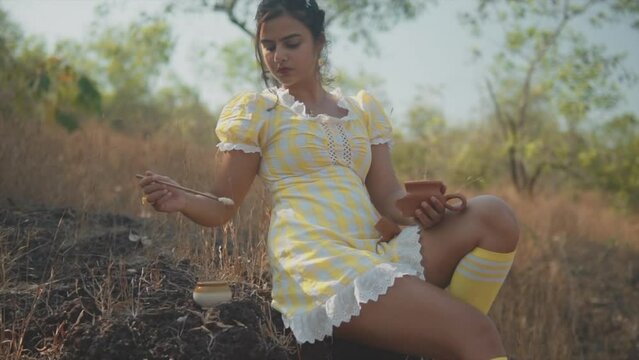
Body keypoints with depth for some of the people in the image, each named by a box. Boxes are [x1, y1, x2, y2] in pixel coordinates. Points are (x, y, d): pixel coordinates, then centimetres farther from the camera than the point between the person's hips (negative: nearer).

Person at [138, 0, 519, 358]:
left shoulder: (364, 108, 19)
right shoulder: (254, 111, 8)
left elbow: (387, 196, 11)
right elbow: (223, 207, 5)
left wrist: (422, 209, -12)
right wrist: (183, 201, -18)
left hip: (378, 251, 6)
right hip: (316, 259, -6)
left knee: (492, 213, -21)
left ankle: (447, 326, -15)